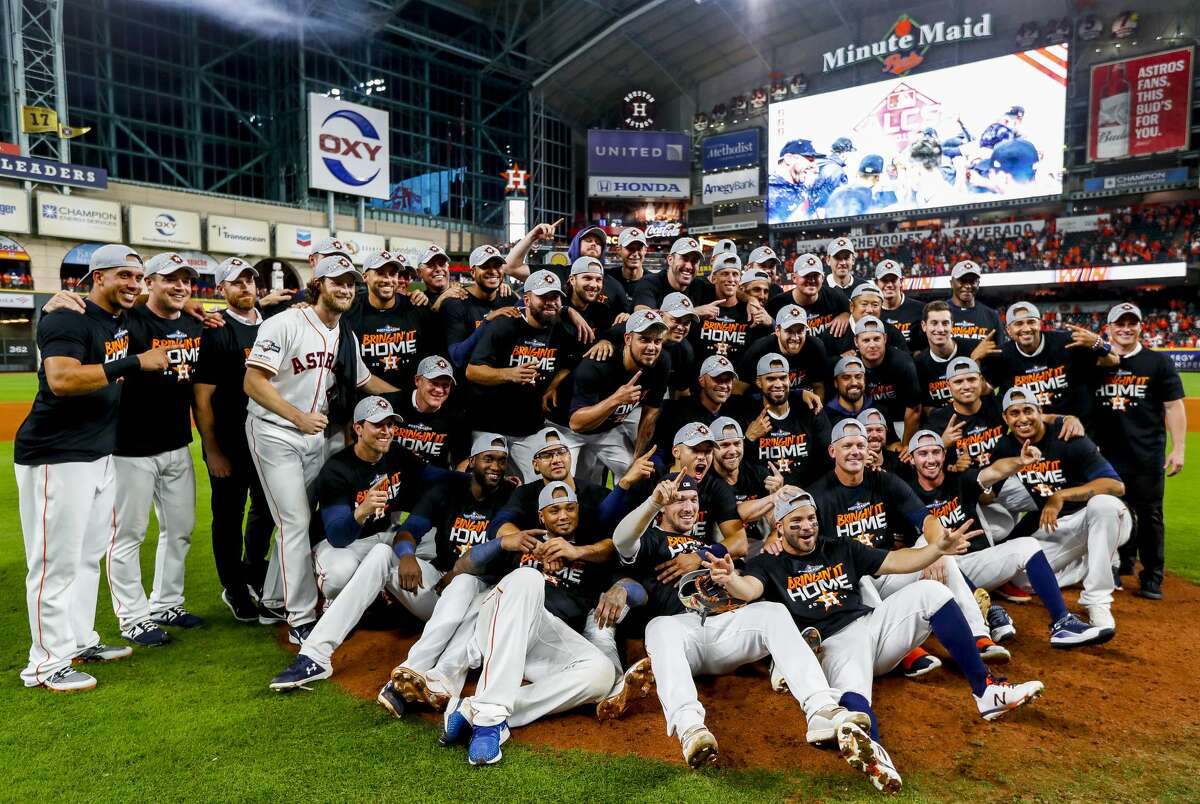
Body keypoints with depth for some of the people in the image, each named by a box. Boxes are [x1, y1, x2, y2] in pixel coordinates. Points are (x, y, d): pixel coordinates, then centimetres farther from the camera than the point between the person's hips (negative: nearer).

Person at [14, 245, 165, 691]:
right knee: (57, 561, -3)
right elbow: (61, 379, -27)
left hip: (101, 454, 9)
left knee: (89, 554, 16)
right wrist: (133, 363, -30)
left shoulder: (122, 322, 10)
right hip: (56, 457, -9)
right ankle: (46, 664, 7)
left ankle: (80, 641, 29)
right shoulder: (68, 319, -14)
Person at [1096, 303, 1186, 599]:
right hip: (1107, 455, 3)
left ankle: (1152, 578, 11)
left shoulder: (1158, 362, 2)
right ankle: (1123, 563, 31)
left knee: (1149, 515, 2)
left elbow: (1174, 407, 0)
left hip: (1148, 455, -2)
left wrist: (1178, 449, -6)